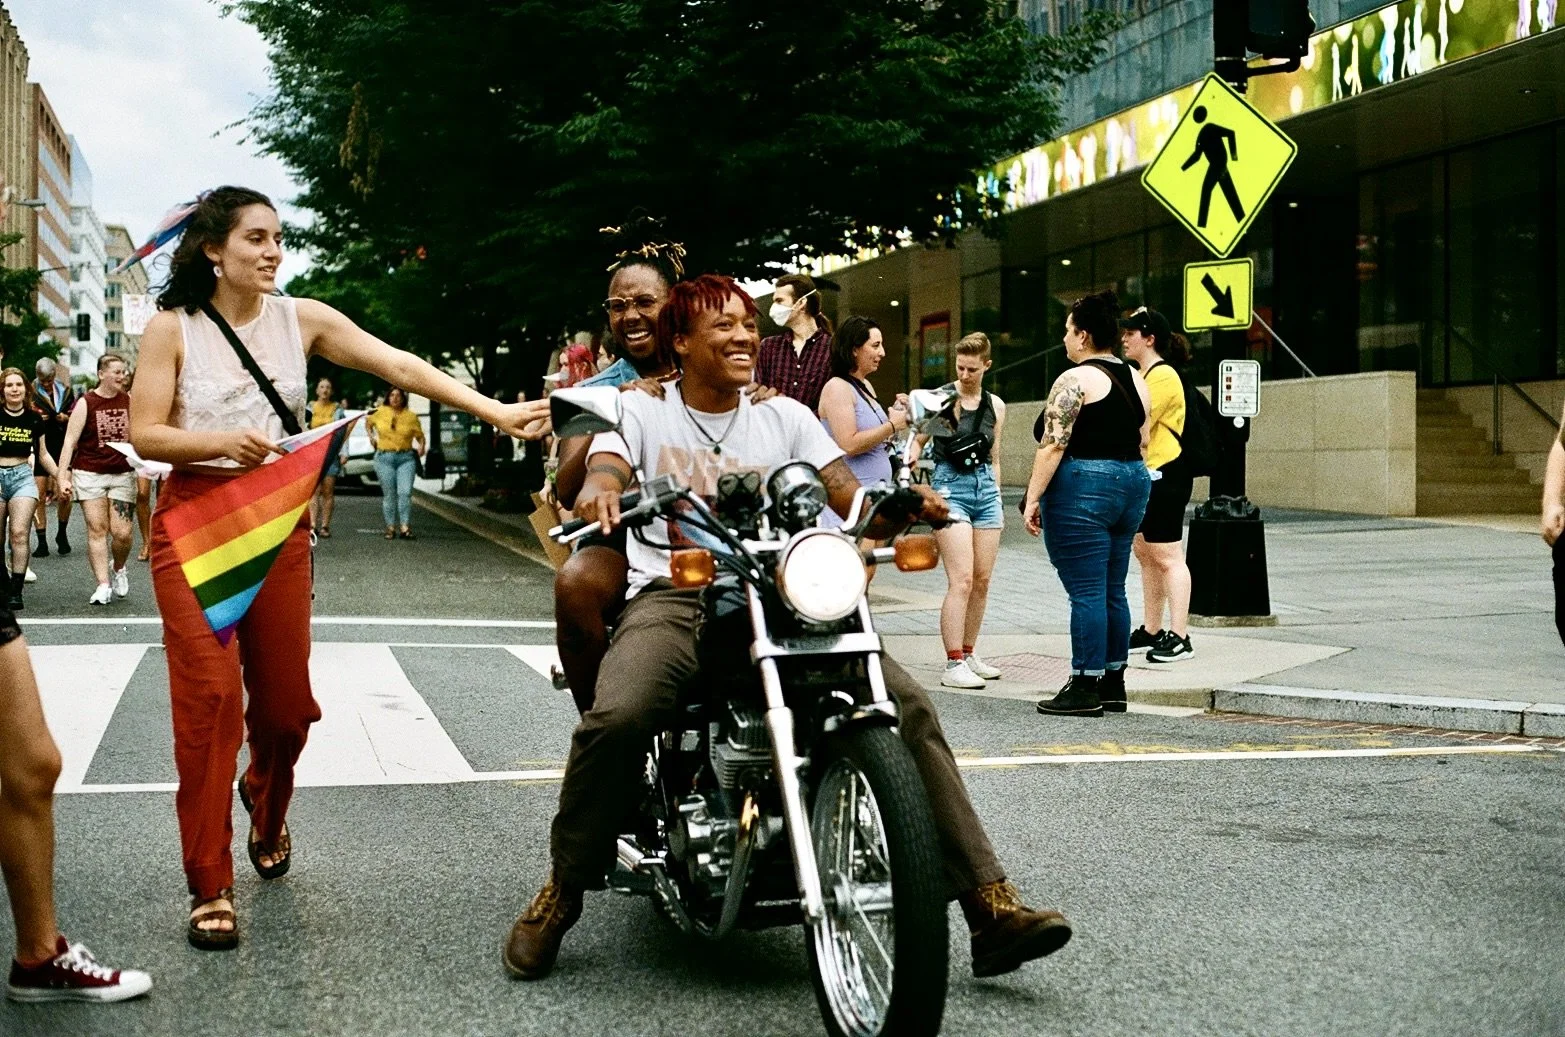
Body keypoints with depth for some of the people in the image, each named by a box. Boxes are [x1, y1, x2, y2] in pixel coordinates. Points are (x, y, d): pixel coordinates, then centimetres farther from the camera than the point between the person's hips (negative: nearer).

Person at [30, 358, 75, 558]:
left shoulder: (66, 391, 8)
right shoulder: (30, 394, -1)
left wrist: (67, 418, -4)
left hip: (61, 449, 2)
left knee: (64, 496, -3)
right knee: (40, 497, 0)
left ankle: (61, 534, 21)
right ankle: (42, 542, 8)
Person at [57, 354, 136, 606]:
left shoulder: (130, 401, 6)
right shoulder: (86, 403, -4)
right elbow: (70, 441, -4)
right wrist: (63, 476, -10)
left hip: (123, 474, 2)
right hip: (90, 473, -2)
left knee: (122, 532, -5)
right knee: (97, 529, -3)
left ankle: (119, 570, 24)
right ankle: (103, 585, 1)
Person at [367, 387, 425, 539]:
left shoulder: (411, 416, 4)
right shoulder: (379, 413, 5)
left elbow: (420, 435, 11)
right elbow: (368, 422, 25)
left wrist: (421, 446, -7)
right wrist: (371, 436, 12)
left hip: (406, 458, -1)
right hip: (385, 457, 1)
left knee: (405, 492, -12)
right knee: (389, 494, 4)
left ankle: (405, 527, -11)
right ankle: (391, 527, 11)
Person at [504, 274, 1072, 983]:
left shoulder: (786, 418, 18)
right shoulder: (642, 411, 12)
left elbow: (850, 495, 6)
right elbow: (605, 470, -7)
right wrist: (598, 491, -33)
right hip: (673, 596, -2)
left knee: (907, 706, -17)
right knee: (616, 718, -33)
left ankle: (992, 909, -15)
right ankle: (560, 894, -10)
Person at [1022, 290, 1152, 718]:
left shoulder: (1076, 380, -11)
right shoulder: (1135, 379, 13)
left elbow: (1053, 445, -16)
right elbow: (1142, 444, 16)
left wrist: (1033, 497, -13)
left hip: (1082, 489, -8)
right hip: (1132, 486, 8)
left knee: (1086, 591, -6)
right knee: (1113, 590, 13)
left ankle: (1085, 688, -3)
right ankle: (1113, 683, 18)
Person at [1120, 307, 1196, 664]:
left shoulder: (1163, 375, -13)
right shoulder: (1142, 374, 18)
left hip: (1164, 475, -11)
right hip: (1144, 476, 11)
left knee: (1167, 556, -9)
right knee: (1145, 553, 14)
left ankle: (1179, 637, -7)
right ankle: (1151, 632, 21)